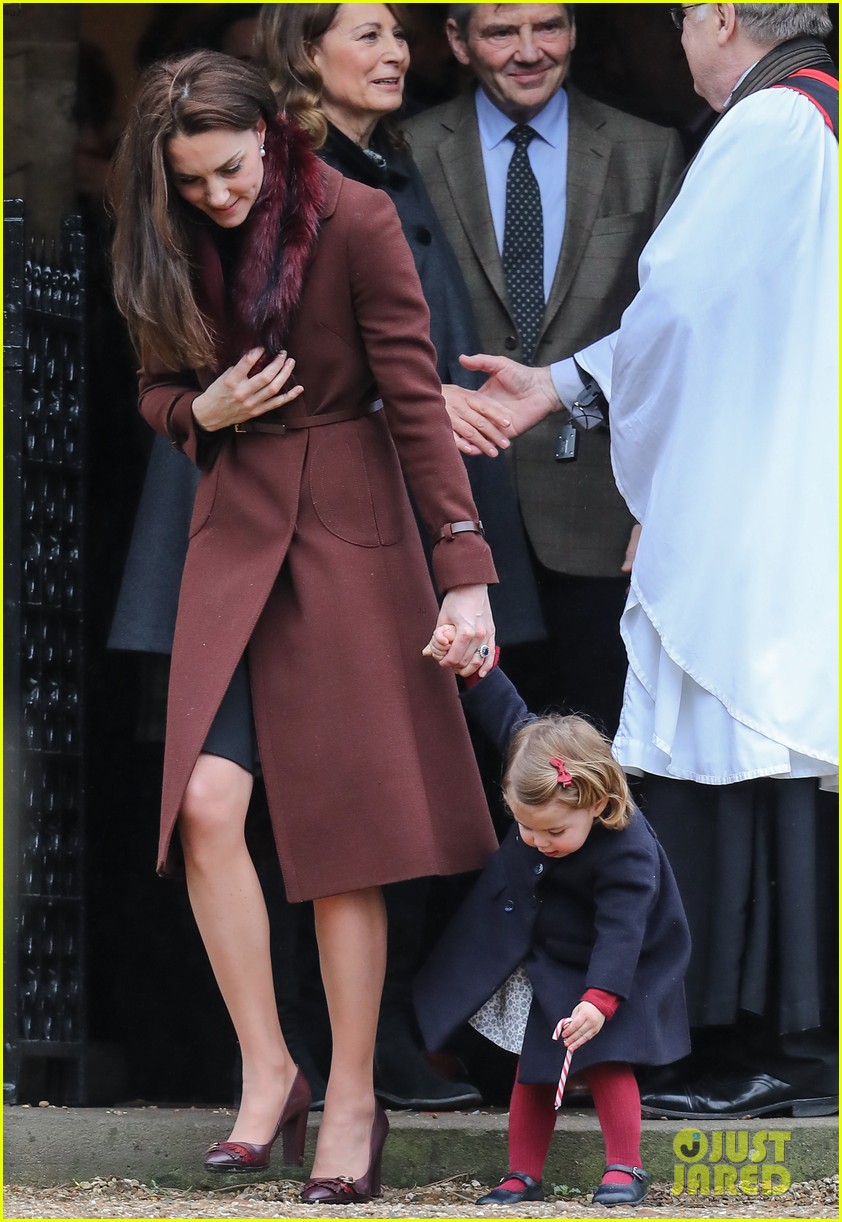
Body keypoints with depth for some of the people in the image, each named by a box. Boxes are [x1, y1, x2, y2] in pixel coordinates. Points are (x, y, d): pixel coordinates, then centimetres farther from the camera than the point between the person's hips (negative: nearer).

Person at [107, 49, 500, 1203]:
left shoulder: (355, 223, -11)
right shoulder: (176, 248, 3)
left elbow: (415, 395, -11)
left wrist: (464, 572, -15)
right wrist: (203, 409, -8)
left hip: (348, 525, -4)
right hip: (234, 531, 4)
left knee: (341, 822, -3)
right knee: (205, 805, -12)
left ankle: (353, 1099, 7)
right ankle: (268, 1074, 0)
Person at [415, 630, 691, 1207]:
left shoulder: (627, 857, -34)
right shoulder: (535, 761, -18)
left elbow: (620, 933, -36)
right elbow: (508, 712, -4)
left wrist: (600, 999, -46)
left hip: (593, 968, -6)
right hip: (536, 966, 6)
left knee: (605, 1062, -9)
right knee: (532, 1069, 7)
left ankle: (625, 1169, 5)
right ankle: (523, 1177, 12)